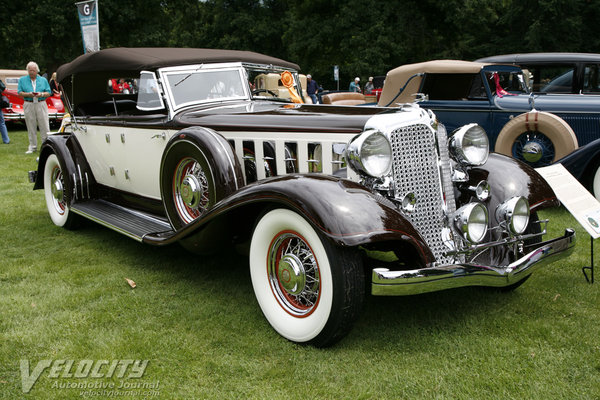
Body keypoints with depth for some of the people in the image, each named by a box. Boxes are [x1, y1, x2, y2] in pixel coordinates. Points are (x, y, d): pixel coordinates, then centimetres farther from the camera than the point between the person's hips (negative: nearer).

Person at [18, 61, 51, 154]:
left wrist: (42, 94, -14)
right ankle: (32, 147, 12)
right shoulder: (22, 80, 10)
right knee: (31, 127, 5)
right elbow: (19, 92, 3)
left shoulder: (43, 80, 11)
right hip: (28, 105, 1)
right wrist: (28, 94, -15)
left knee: (44, 126, -4)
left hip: (41, 105, 0)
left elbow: (49, 93, 6)